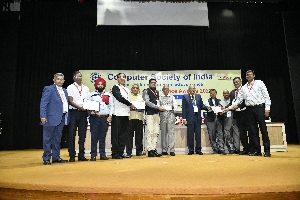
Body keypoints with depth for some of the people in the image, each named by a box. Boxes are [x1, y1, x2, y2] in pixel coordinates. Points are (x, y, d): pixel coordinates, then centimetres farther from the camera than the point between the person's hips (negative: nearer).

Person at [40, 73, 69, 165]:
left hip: (62, 118, 7)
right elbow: (43, 104, -11)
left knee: (57, 138, 13)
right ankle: (46, 158, 12)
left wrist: (67, 116, 8)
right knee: (48, 139, 2)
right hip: (51, 118, -7)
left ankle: (56, 157, 23)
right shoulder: (49, 89, -5)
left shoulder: (64, 91, 16)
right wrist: (43, 116, -19)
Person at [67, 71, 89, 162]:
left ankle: (81, 155, 13)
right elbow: (70, 101, -7)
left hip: (83, 113, 4)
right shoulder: (70, 87, 2)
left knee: (82, 134, 6)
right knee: (72, 134, -1)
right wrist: (79, 107, -18)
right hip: (73, 112, -4)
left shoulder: (86, 88, 15)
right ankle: (72, 155, 7)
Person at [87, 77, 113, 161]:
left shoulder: (108, 95, 12)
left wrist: (110, 116, 0)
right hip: (94, 118, -1)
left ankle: (103, 154, 13)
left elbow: (111, 106, 9)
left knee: (102, 137, 7)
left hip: (105, 118, 1)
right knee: (94, 137, -1)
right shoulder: (91, 94, 8)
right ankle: (93, 155, 5)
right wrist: (89, 111, -13)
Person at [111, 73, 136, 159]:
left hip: (126, 114, 7)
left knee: (123, 135, 7)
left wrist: (130, 107, 4)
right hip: (117, 114, -7)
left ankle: (121, 152, 13)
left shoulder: (127, 90, 21)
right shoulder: (115, 87, 0)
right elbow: (119, 98, -12)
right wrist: (130, 104, -7)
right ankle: (115, 153, 1)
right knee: (116, 134, -3)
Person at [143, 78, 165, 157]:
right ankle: (150, 150, -4)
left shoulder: (157, 92, 19)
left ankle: (153, 149, 10)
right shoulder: (146, 91, -1)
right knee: (150, 132, -8)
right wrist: (158, 107, -15)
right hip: (149, 113, -7)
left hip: (156, 113, 7)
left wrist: (160, 107, 0)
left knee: (156, 132, 5)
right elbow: (147, 102, -12)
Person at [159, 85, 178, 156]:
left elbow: (176, 106, 12)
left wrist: (173, 106, -9)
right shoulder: (159, 97, 10)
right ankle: (164, 150, 9)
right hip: (163, 116, 0)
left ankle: (172, 150, -2)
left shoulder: (172, 97, 15)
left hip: (171, 116, 1)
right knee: (163, 133, 2)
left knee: (171, 132, -5)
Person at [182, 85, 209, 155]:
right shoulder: (185, 97, 4)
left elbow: (201, 106, 11)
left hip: (198, 118, 3)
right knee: (190, 135, 2)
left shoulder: (198, 96, 13)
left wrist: (207, 107, -10)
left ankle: (198, 150, 15)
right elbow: (184, 108, -1)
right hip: (190, 118, -3)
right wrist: (184, 118, -7)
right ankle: (191, 150, 11)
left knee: (198, 134, 6)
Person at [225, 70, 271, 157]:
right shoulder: (244, 88, 15)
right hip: (249, 109, 4)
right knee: (253, 130, 5)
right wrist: (229, 108, 7)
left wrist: (267, 108, -9)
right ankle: (257, 150, 12)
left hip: (259, 107, -4)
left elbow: (266, 95, 0)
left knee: (263, 129, -3)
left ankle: (267, 151, 4)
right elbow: (238, 100, 15)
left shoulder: (259, 83, 6)